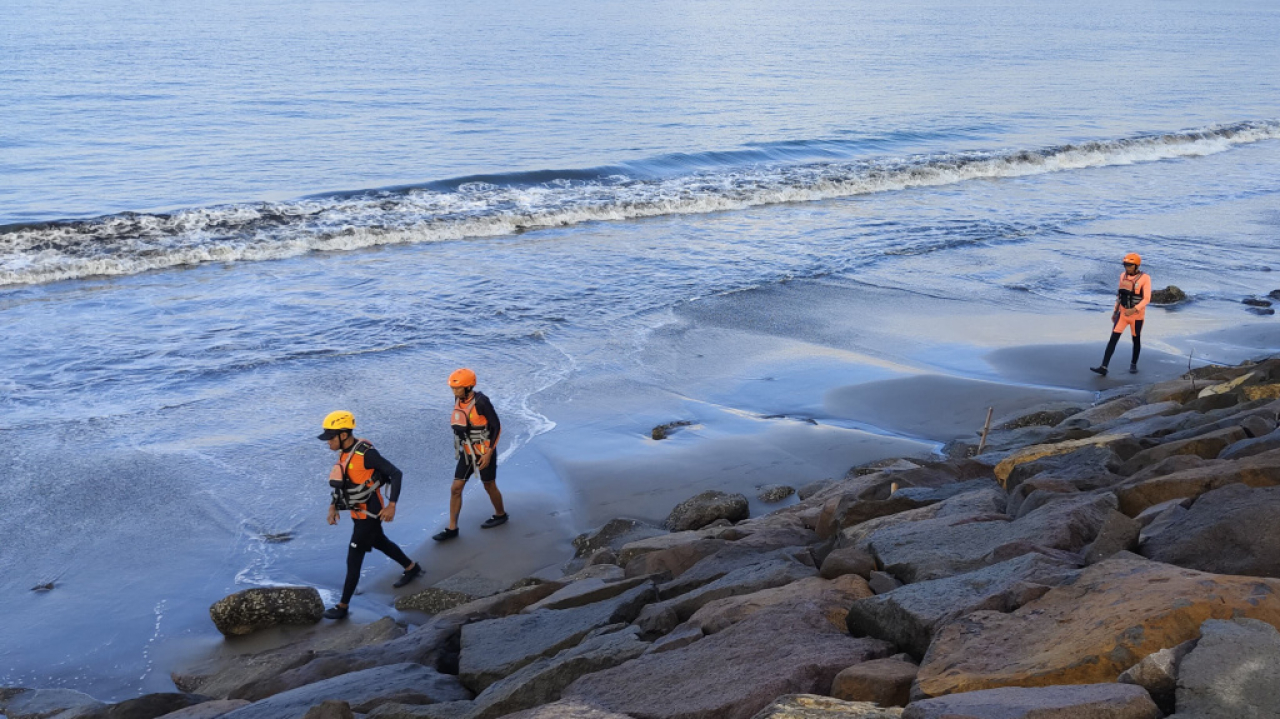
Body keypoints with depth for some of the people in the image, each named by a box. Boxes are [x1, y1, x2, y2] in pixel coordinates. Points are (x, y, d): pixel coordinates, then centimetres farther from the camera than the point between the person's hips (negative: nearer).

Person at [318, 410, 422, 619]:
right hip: (358, 512, 9)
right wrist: (333, 506, 4)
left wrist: (391, 505, -26)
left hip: (369, 514, -9)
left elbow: (396, 474, -22)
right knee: (380, 543, 27)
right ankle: (412, 568, 48)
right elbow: (339, 482, 14)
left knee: (353, 559, -3)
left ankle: (343, 606, 6)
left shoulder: (366, 453, -25)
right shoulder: (344, 453, 0)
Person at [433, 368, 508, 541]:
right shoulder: (458, 400, -4)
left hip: (484, 452, -6)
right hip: (467, 452, 6)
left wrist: (488, 453, -19)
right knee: (456, 488, 2)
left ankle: (500, 515, 37)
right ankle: (452, 528, 8)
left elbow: (496, 426, -18)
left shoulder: (481, 402, -23)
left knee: (489, 486, 13)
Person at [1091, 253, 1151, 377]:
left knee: (1136, 340, 13)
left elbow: (1146, 299, -18)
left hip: (1137, 315, -4)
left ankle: (1133, 364, 36)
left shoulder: (1145, 278, -15)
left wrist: (1133, 310, -31)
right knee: (1113, 339, -6)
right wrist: (1115, 311, 14)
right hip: (1122, 313, 4)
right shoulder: (1123, 275, 1)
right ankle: (1103, 367, -12)